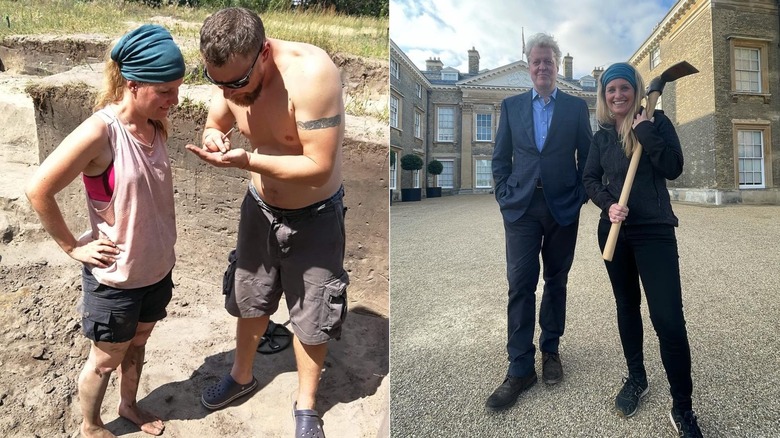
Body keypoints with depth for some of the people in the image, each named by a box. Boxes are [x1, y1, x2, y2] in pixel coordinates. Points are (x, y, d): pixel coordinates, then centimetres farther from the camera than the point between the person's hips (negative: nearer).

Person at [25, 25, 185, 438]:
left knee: (137, 344, 26)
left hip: (156, 266, 6)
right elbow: (38, 190, -19)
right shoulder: (100, 132, -25)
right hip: (114, 275, -6)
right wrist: (72, 247, -12)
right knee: (106, 359, 18)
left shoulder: (156, 124, -4)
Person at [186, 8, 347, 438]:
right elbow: (216, 122, 5)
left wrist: (245, 160, -36)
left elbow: (318, 168, -31)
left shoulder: (310, 73, -31)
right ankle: (242, 376, 49)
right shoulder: (231, 73, -12)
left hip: (314, 217, -5)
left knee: (310, 315, 8)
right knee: (249, 299, 21)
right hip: (260, 206, 6)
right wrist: (213, 135, -19)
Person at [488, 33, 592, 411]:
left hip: (563, 208, 1)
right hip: (521, 207, 0)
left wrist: (579, 196, -1)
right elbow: (500, 157, 9)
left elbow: (586, 156, 8)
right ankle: (520, 368, 2)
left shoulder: (576, 106, 8)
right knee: (520, 284, -5)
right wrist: (505, 195, -1)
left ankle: (551, 349, 27)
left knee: (556, 281, 11)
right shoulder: (511, 106, 10)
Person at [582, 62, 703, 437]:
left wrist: (646, 134, -17)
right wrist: (607, 203, -11)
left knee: (668, 318, -10)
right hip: (615, 231, 4)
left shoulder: (657, 122, 0)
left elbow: (674, 169, -9)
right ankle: (636, 378, 33)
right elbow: (590, 178, 7)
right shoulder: (602, 136, 9)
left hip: (655, 231, -4)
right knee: (626, 305, 14)